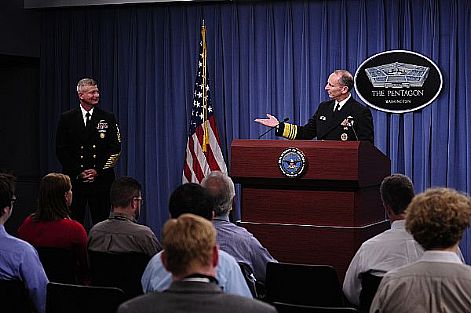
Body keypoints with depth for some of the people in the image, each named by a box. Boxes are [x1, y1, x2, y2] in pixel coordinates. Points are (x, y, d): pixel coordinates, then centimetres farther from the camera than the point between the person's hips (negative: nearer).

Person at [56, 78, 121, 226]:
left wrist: (98, 171, -6)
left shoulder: (108, 118, 7)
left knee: (101, 223, 1)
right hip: (74, 180, 0)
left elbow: (115, 148, 3)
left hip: (101, 179, 0)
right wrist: (78, 172, -6)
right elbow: (61, 150, 3)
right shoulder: (67, 119, 6)